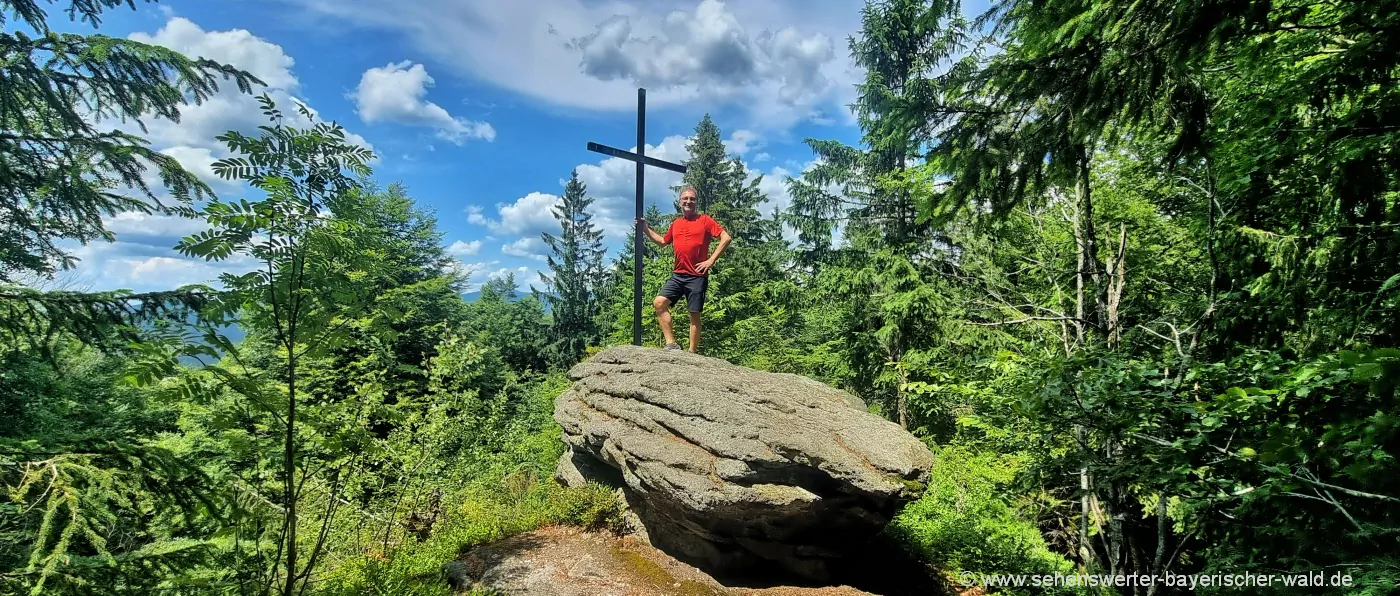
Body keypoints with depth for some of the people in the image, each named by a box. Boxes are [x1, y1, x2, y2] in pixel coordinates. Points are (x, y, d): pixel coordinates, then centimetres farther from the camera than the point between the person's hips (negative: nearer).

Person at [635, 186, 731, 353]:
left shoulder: (705, 220, -2)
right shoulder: (675, 224, 13)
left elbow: (726, 238, -8)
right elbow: (663, 241, 30)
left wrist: (711, 260, -12)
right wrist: (646, 229, 21)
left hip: (697, 276, -5)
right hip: (677, 275, 5)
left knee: (694, 314, 1)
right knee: (659, 303, -9)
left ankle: (692, 352, 8)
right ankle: (671, 343, -7)